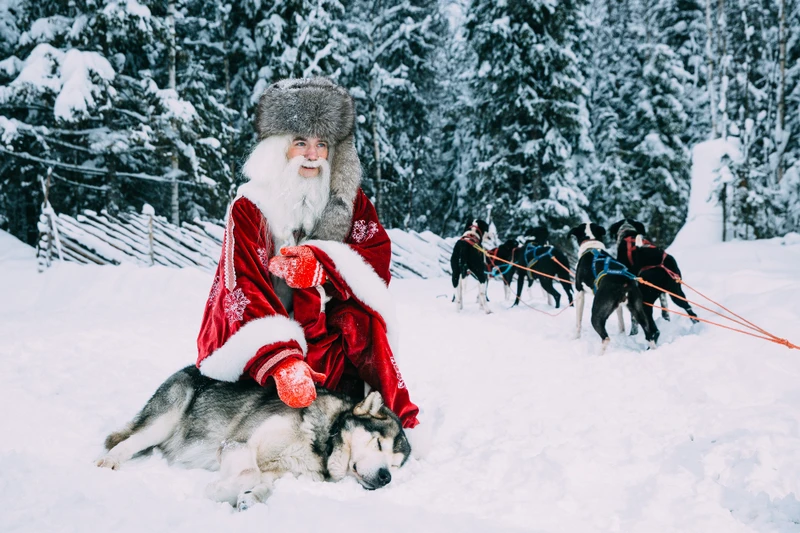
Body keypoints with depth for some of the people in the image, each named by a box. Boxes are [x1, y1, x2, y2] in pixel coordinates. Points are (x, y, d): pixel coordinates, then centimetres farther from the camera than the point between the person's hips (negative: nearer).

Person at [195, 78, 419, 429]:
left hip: (332, 332, 3)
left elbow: (378, 254, -6)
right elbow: (244, 289, -17)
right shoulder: (250, 208, -5)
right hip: (258, 346, -2)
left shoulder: (349, 199, 7)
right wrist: (281, 361, -33)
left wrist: (321, 263, -26)